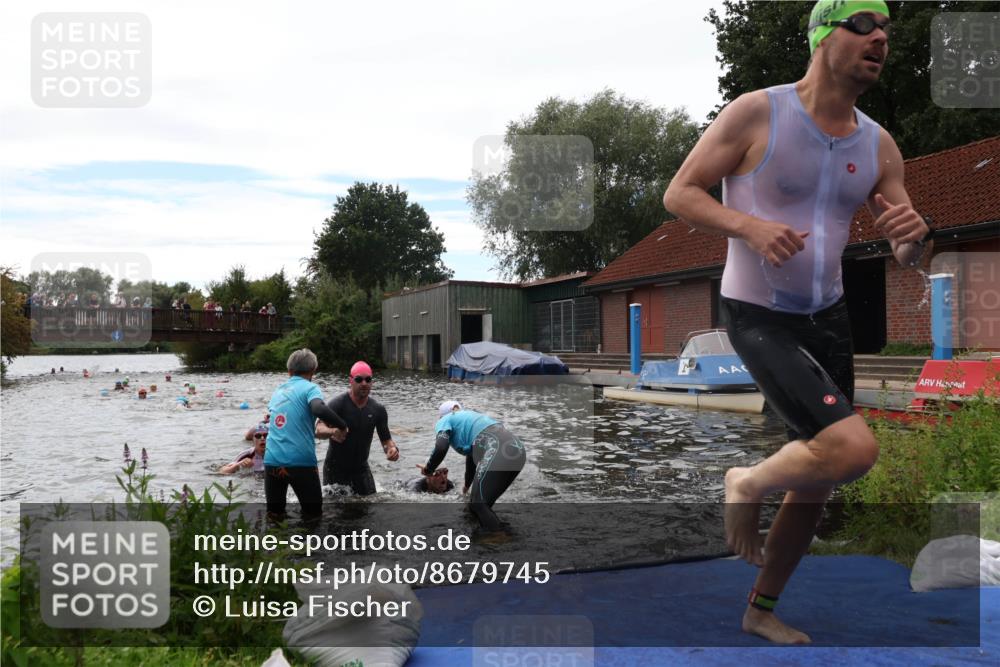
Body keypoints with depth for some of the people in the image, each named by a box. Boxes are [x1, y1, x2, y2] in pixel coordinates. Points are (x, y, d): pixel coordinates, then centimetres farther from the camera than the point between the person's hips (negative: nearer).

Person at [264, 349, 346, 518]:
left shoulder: (277, 392, 18)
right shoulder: (310, 388, 0)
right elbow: (319, 409, -21)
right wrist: (342, 426, -7)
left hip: (272, 461, 5)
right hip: (301, 462, -5)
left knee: (274, 516, 16)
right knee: (313, 516, 9)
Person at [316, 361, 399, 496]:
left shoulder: (378, 409, -3)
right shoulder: (337, 403, -16)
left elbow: (386, 439, 1)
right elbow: (318, 430, -29)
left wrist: (392, 449, -23)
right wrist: (332, 432, -52)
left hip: (361, 468, 4)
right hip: (335, 468, -3)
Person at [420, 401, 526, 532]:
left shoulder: (445, 420, 16)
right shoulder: (467, 417, 38)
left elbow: (441, 448, -7)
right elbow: (471, 455, 51)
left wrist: (428, 469, 13)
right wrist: (467, 485, 67)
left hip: (497, 451, -8)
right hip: (517, 449, 8)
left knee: (477, 506, -2)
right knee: (482, 505, 18)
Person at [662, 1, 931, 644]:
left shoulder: (879, 145, 4)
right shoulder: (756, 112, -12)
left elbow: (908, 255, 7)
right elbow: (679, 193, -10)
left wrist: (915, 234, -18)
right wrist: (750, 225, -27)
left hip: (828, 316, 7)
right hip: (759, 319, -7)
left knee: (820, 482, 11)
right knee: (854, 451, -25)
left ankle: (762, 611, 32)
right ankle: (747, 486, 9)